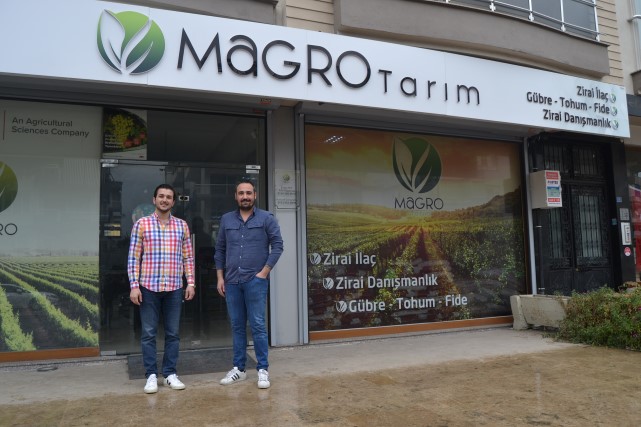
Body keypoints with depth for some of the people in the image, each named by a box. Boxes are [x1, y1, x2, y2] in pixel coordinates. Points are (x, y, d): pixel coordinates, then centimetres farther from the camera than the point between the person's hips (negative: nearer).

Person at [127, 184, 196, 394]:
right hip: (149, 286, -2)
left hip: (174, 288, 2)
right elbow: (133, 257, -1)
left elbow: (188, 257, 9)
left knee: (173, 333, 8)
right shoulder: (142, 224, 1)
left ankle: (170, 373, 19)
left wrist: (190, 282, 2)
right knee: (148, 333, 5)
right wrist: (134, 285, -8)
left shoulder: (182, 225, 7)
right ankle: (151, 375, 16)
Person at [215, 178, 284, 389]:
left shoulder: (266, 218, 0)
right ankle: (238, 368, 21)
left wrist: (264, 272, -9)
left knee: (257, 325, -2)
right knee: (237, 326, 11)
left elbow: (277, 245, -3)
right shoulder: (226, 220, 9)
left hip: (255, 280, -3)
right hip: (232, 281, 4)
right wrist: (220, 277, 7)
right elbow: (220, 249, 13)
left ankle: (263, 370, 7)